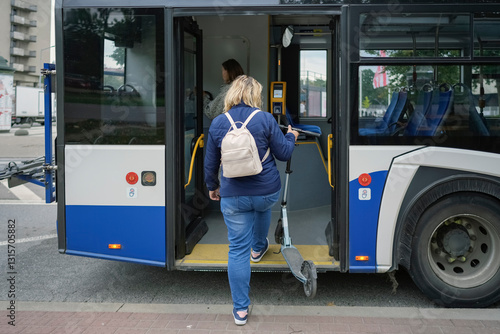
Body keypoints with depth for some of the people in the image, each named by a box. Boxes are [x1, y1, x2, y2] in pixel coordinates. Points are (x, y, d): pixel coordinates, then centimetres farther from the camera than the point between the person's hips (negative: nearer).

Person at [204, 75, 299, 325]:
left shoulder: (217, 123, -2)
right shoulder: (265, 119, -10)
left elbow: (210, 163, 4)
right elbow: (284, 154, -3)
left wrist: (212, 186, 21)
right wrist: (291, 136, 17)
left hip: (233, 197, 0)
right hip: (267, 191, 0)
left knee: (238, 249, 5)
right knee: (262, 208, 37)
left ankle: (240, 309, 10)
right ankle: (258, 248, 61)